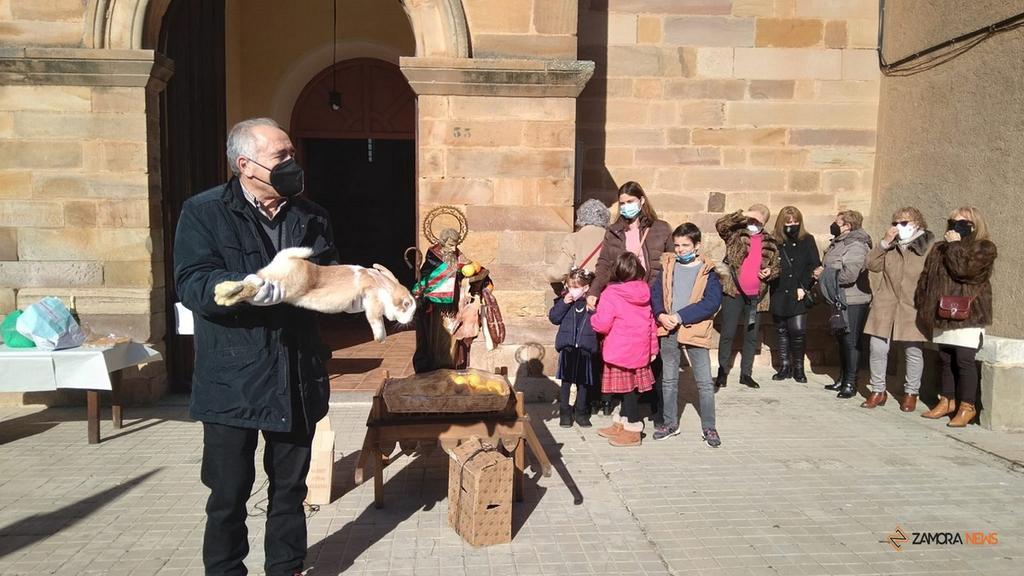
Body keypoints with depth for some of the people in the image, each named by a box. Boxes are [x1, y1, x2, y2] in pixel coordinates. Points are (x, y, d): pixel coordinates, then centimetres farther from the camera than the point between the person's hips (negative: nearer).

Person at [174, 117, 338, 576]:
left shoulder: (311, 216, 8)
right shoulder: (204, 212, -5)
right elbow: (191, 284, -15)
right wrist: (243, 286, -33)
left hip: (298, 379, 4)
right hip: (233, 381, -4)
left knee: (290, 488, 17)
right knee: (229, 494, 10)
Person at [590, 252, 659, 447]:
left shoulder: (611, 294, -15)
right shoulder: (645, 292, 4)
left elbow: (602, 324, -18)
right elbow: (651, 322, 10)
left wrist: (593, 317, 4)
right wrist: (653, 347, 19)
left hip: (621, 350, -6)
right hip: (640, 349, 6)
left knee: (629, 389, 1)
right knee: (630, 388, 15)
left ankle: (633, 431, 9)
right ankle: (621, 424, 29)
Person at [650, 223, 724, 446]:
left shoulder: (707, 270, -6)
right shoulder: (668, 266, 6)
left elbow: (712, 302, -15)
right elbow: (655, 292, 4)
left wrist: (681, 316, -19)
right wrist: (661, 315, -15)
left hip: (695, 331, -4)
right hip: (669, 330, 4)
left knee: (705, 382, 1)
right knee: (669, 379, 13)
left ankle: (709, 427, 15)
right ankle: (671, 423, 26)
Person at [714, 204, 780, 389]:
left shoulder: (770, 243, 10)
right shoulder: (736, 235, 1)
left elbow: (776, 266, 18)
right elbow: (720, 224, -16)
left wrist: (770, 272, -4)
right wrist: (743, 215, -20)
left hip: (756, 296, 3)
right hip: (733, 292, -3)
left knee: (752, 336, 10)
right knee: (727, 333, 0)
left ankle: (746, 374, 21)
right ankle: (722, 372, 11)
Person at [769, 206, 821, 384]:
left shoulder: (807, 241, 4)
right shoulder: (774, 242, 4)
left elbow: (814, 265, 1)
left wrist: (803, 287, -6)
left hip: (798, 295, -2)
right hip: (779, 294, 2)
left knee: (798, 330, -9)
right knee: (781, 331, 8)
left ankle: (798, 367, 6)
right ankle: (784, 367, 18)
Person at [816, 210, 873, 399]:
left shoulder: (856, 246, -17)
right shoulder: (838, 243, 13)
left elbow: (849, 275, -28)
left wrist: (824, 275, -16)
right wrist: (822, 272, 1)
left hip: (853, 302, -10)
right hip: (839, 300, 10)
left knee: (851, 342, -2)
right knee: (842, 340, 16)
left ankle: (851, 383, 6)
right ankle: (843, 379, 27)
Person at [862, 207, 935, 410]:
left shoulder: (928, 247, -2)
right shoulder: (890, 246, 10)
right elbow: (871, 264, 0)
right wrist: (884, 242, -9)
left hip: (913, 309, -3)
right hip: (885, 307, 3)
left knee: (913, 352, 5)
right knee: (878, 349, 1)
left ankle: (910, 393, 22)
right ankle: (878, 391, 15)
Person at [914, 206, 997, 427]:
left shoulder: (984, 248, -2)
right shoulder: (940, 248, 16)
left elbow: (963, 270, -18)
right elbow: (926, 277, 16)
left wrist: (955, 246, -7)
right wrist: (923, 304, 7)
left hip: (968, 314, -6)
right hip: (943, 314, 6)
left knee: (964, 360, -8)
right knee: (945, 359, 10)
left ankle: (967, 406, 1)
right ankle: (947, 401, 20)